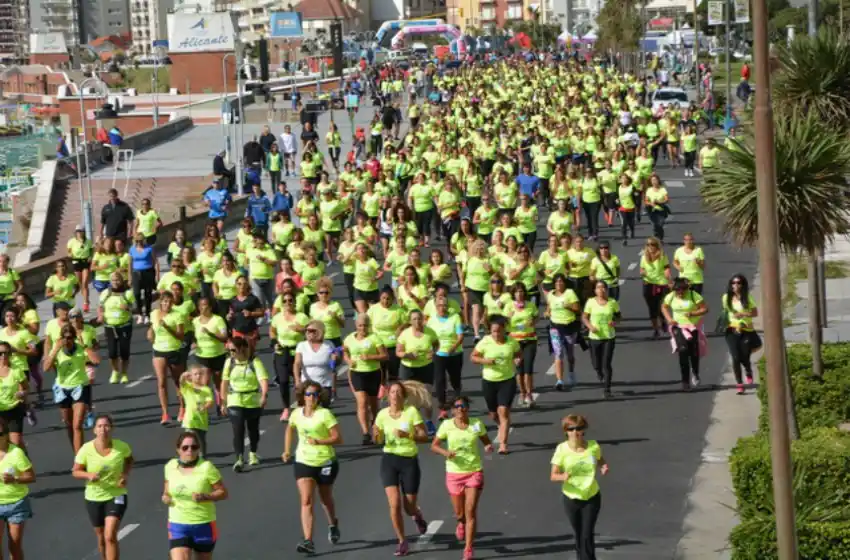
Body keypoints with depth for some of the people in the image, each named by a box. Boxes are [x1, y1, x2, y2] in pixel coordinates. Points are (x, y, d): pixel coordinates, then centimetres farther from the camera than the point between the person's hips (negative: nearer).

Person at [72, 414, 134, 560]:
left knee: (110, 537, -15)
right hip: (94, 498, 2)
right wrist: (89, 475, -25)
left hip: (116, 496, -2)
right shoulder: (86, 449, -16)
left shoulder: (121, 447, -14)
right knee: (101, 538, 17)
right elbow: (75, 472, -4)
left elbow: (129, 460, 10)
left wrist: (126, 474, -9)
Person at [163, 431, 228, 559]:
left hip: (203, 525, -2)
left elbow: (223, 493, -8)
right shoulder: (170, 466, 0)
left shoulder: (206, 467, -13)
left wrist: (204, 497, -25)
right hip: (177, 526, 2)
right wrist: (166, 497, -3)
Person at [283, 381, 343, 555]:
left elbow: (338, 438, -14)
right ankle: (308, 542, -19)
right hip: (303, 462, 2)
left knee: (326, 499, 18)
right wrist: (287, 450, 16)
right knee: (306, 501, -12)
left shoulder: (325, 414, -12)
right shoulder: (297, 413, 1)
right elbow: (290, 429, 23)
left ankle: (333, 524, 49)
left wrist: (319, 441, -27)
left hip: (325, 462, -2)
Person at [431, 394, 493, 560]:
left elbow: (487, 441, 9)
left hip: (474, 472, -1)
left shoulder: (477, 424, -3)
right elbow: (434, 445, 2)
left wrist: (489, 447, -15)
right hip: (454, 473, 1)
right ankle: (461, 523, 50)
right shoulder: (447, 425, -5)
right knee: (459, 513, 10)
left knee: (470, 512, -8)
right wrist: (445, 452, -18)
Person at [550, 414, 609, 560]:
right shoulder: (562, 449, -14)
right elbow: (553, 476, -13)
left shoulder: (593, 446, -10)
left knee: (587, 536, -7)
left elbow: (600, 460, 13)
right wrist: (563, 477, -35)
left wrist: (603, 467, -10)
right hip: (571, 498, 0)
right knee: (579, 536, 14)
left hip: (592, 497, 0)